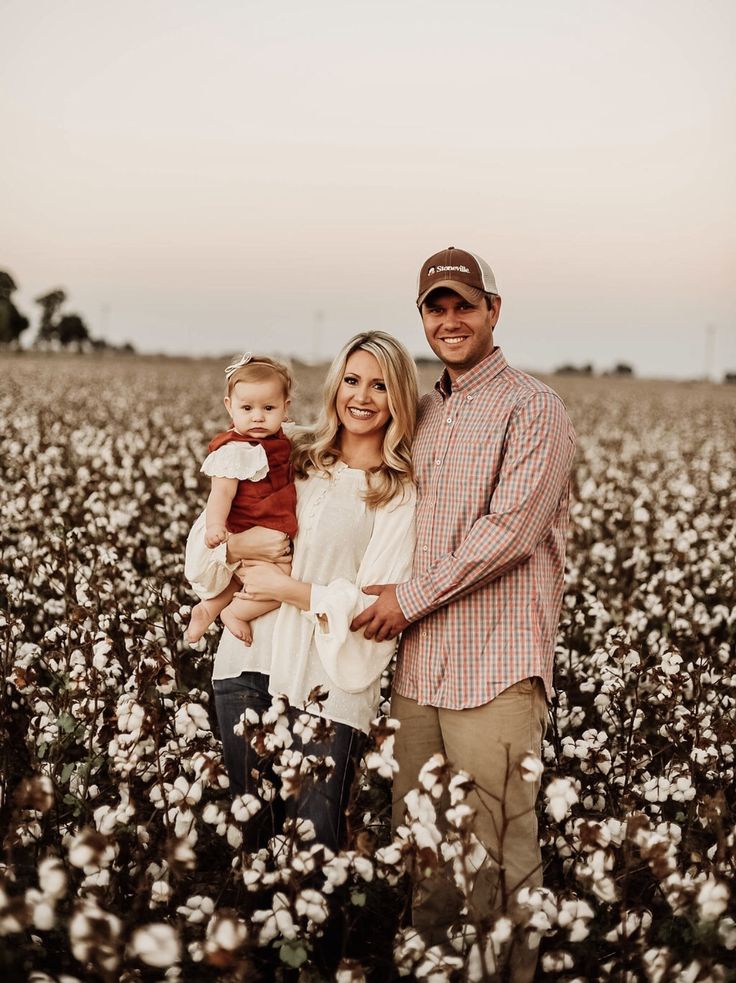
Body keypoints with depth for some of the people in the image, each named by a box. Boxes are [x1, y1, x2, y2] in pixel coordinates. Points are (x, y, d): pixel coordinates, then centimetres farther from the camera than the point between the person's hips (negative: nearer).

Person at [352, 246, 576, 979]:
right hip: (419, 661, 7)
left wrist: (411, 598, -10)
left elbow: (509, 529, -15)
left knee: (496, 850, -3)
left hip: (495, 666, -7)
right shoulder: (424, 413, 18)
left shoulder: (531, 407, -5)